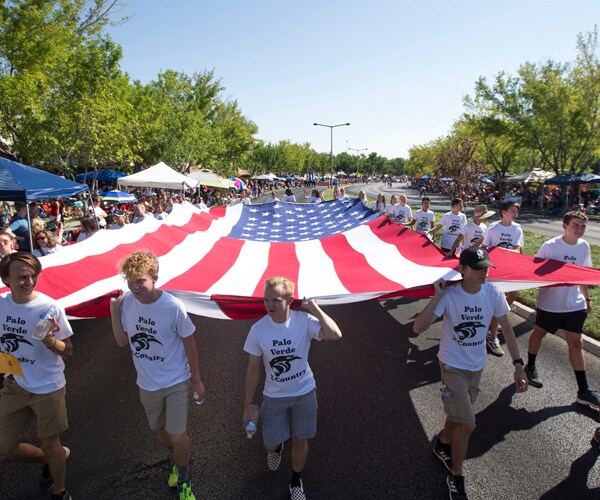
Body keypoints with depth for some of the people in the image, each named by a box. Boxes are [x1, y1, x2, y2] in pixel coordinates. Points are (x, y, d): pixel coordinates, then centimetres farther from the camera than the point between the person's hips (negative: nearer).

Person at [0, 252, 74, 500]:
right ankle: (50, 460, 41)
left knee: (50, 445, 10)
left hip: (47, 387, -4)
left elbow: (68, 352, -15)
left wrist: (50, 341, -34)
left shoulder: (50, 307, -21)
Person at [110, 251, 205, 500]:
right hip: (147, 383, 5)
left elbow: (189, 343, -13)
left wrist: (197, 379, -6)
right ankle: (181, 458, 54)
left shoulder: (173, 307, -25)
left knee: (177, 436, -2)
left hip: (177, 382, -4)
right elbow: (123, 341, -3)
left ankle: (183, 479, 29)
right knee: (161, 429, 24)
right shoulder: (127, 302, -13)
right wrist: (114, 310, -15)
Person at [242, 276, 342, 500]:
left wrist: (314, 308, -32)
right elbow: (253, 369, -7)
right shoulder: (258, 329, -17)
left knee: (300, 439, 14)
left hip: (305, 392, 0)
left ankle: (296, 480, 45)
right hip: (274, 397, 1)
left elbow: (335, 335, -37)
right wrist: (247, 406, -2)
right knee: (270, 444, 10)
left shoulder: (304, 321, -21)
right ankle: (277, 448, 50)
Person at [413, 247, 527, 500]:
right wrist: (438, 296, -34)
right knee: (468, 424, -9)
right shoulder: (449, 295, -23)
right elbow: (418, 327, -30)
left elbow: (507, 328, 0)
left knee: (458, 416, 19)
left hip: (477, 366, 5)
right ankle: (456, 478, 16)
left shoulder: (492, 293, -13)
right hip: (452, 366, -4)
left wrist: (518, 365, -4)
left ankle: (442, 444, 52)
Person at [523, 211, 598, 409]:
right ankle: (530, 367, 39)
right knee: (539, 333, 15)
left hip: (575, 303, 4)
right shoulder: (550, 246, -15)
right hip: (550, 302, -4)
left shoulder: (584, 246, 1)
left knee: (576, 342, 6)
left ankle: (583, 390, 11)